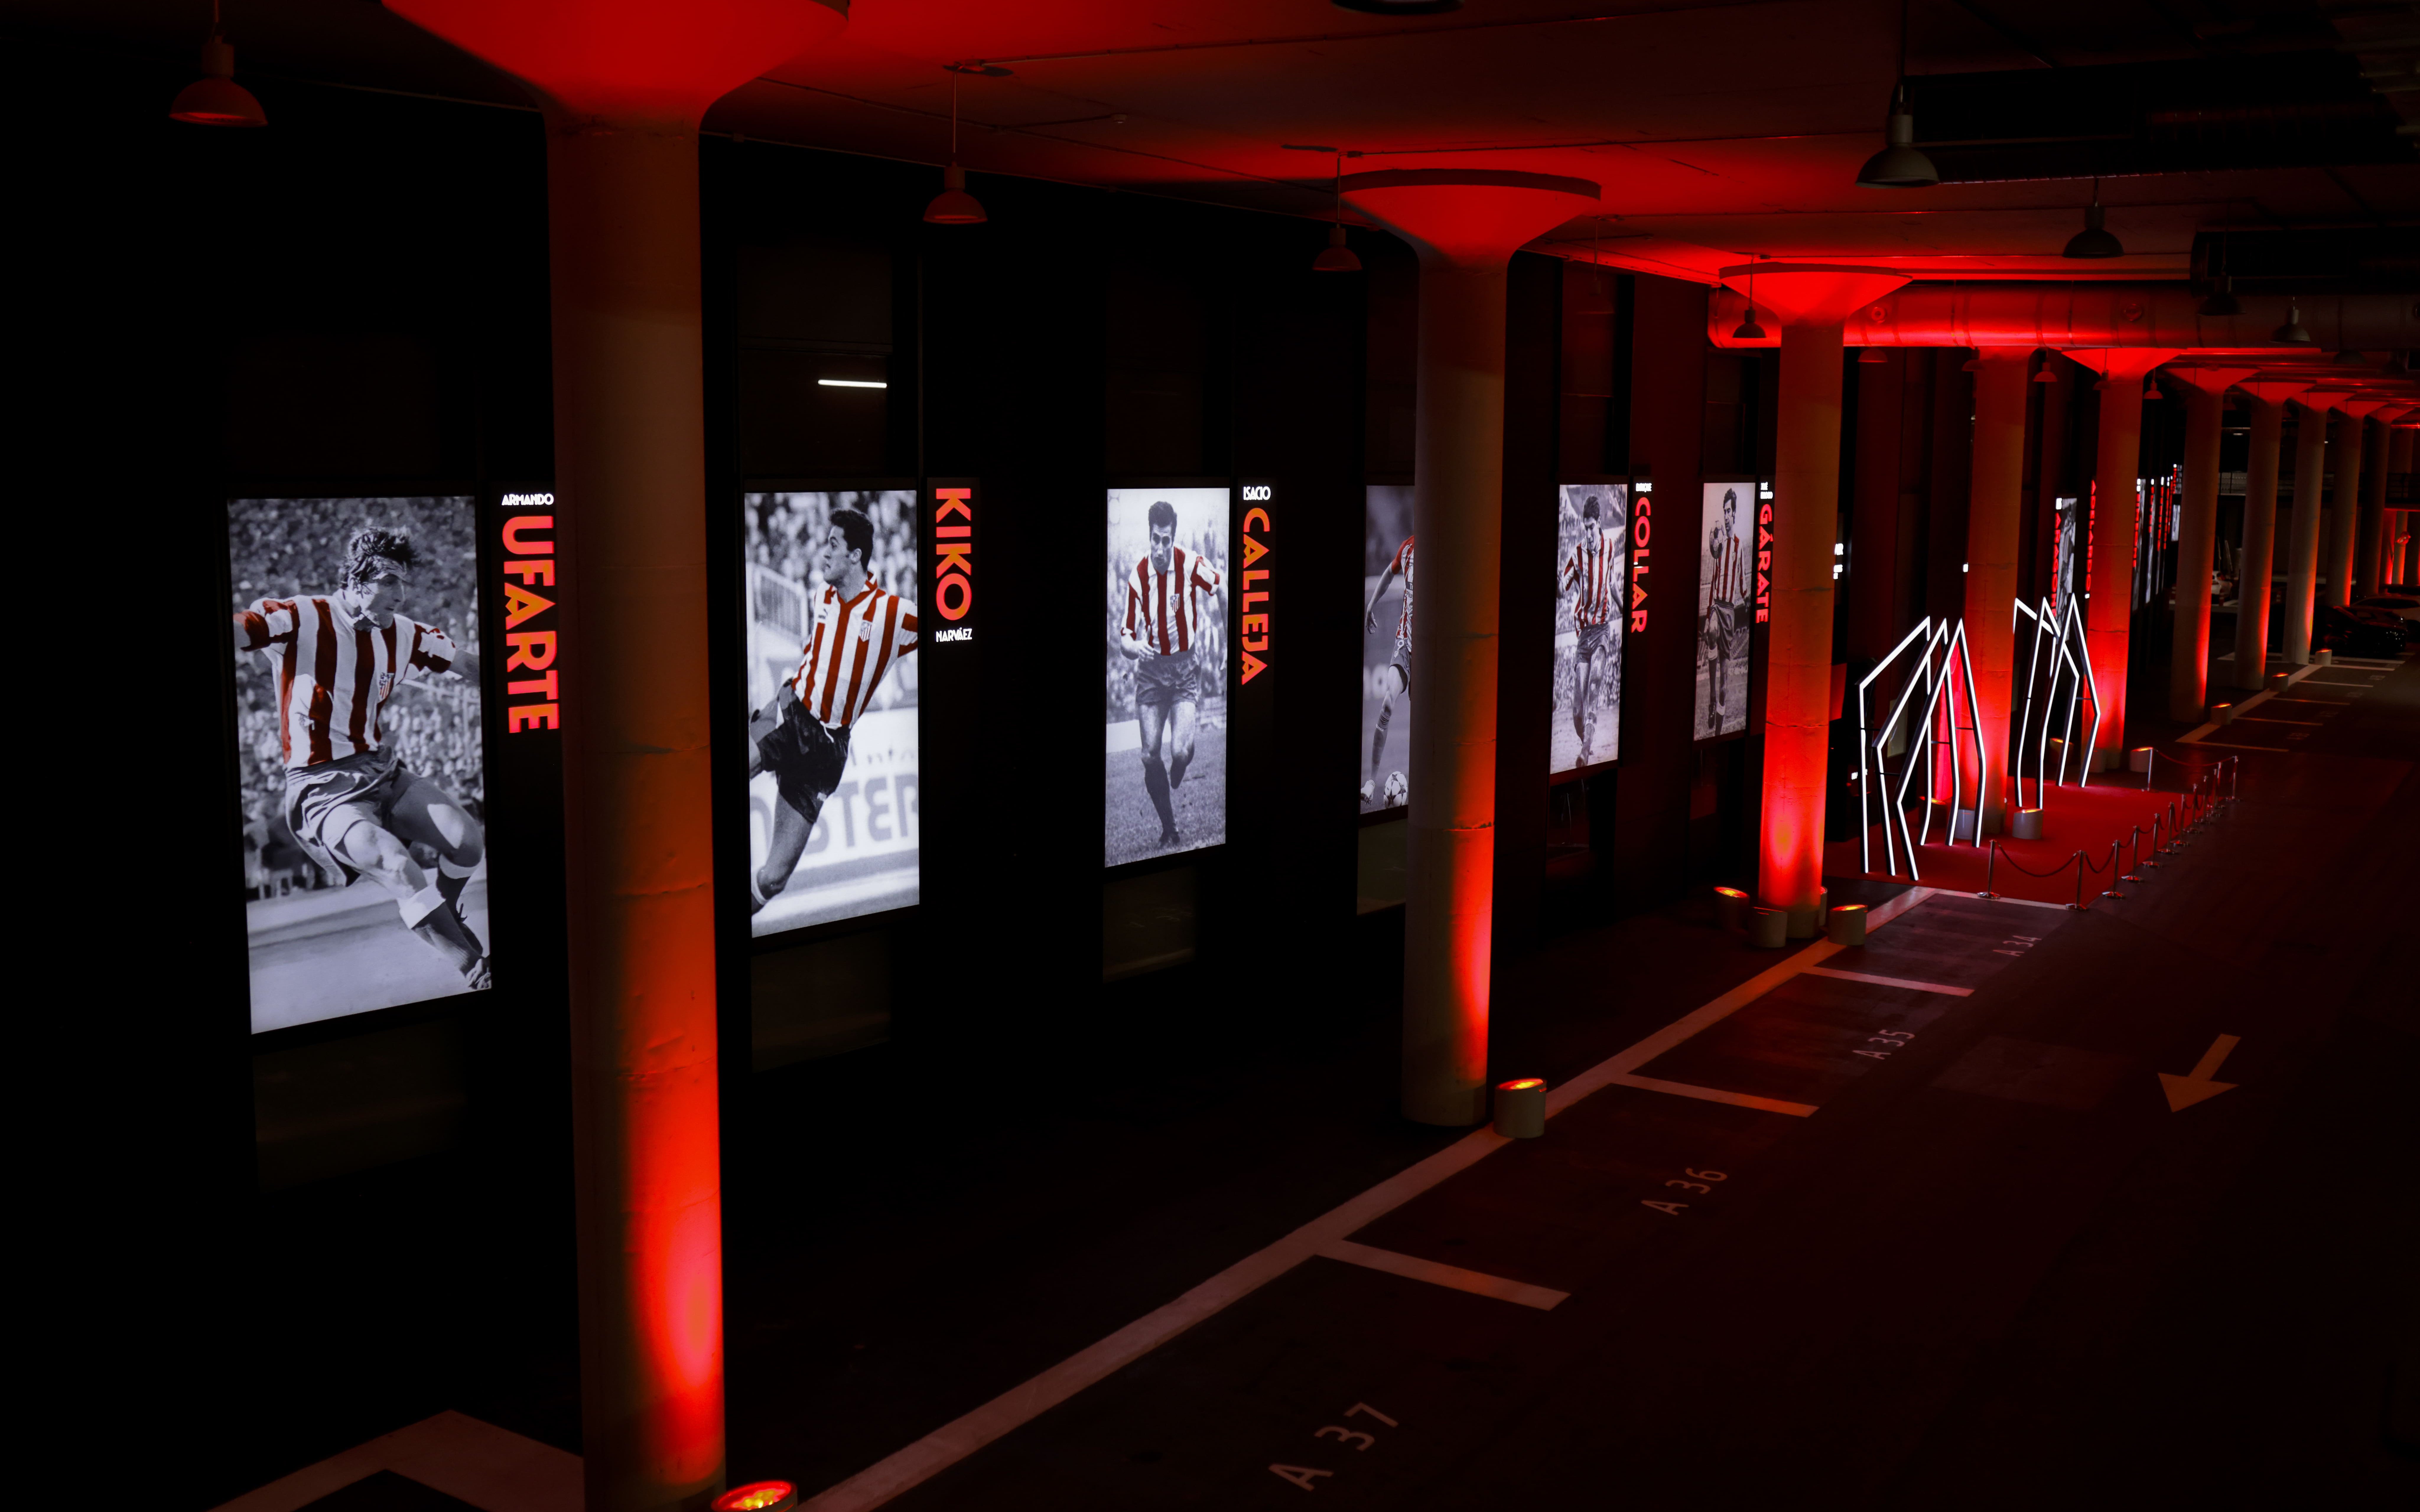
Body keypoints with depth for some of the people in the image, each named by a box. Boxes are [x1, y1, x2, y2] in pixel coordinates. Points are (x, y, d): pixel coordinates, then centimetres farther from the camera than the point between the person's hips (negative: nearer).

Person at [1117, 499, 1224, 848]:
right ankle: (1168, 826, 13)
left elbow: (1221, 587, 5)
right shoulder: (1137, 578, -7)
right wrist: (1134, 647, -23)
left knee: (1179, 751, -16)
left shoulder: (1191, 564, -13)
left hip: (1186, 668, -1)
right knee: (1151, 756, -5)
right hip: (1151, 670, 2)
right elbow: (1125, 639, -2)